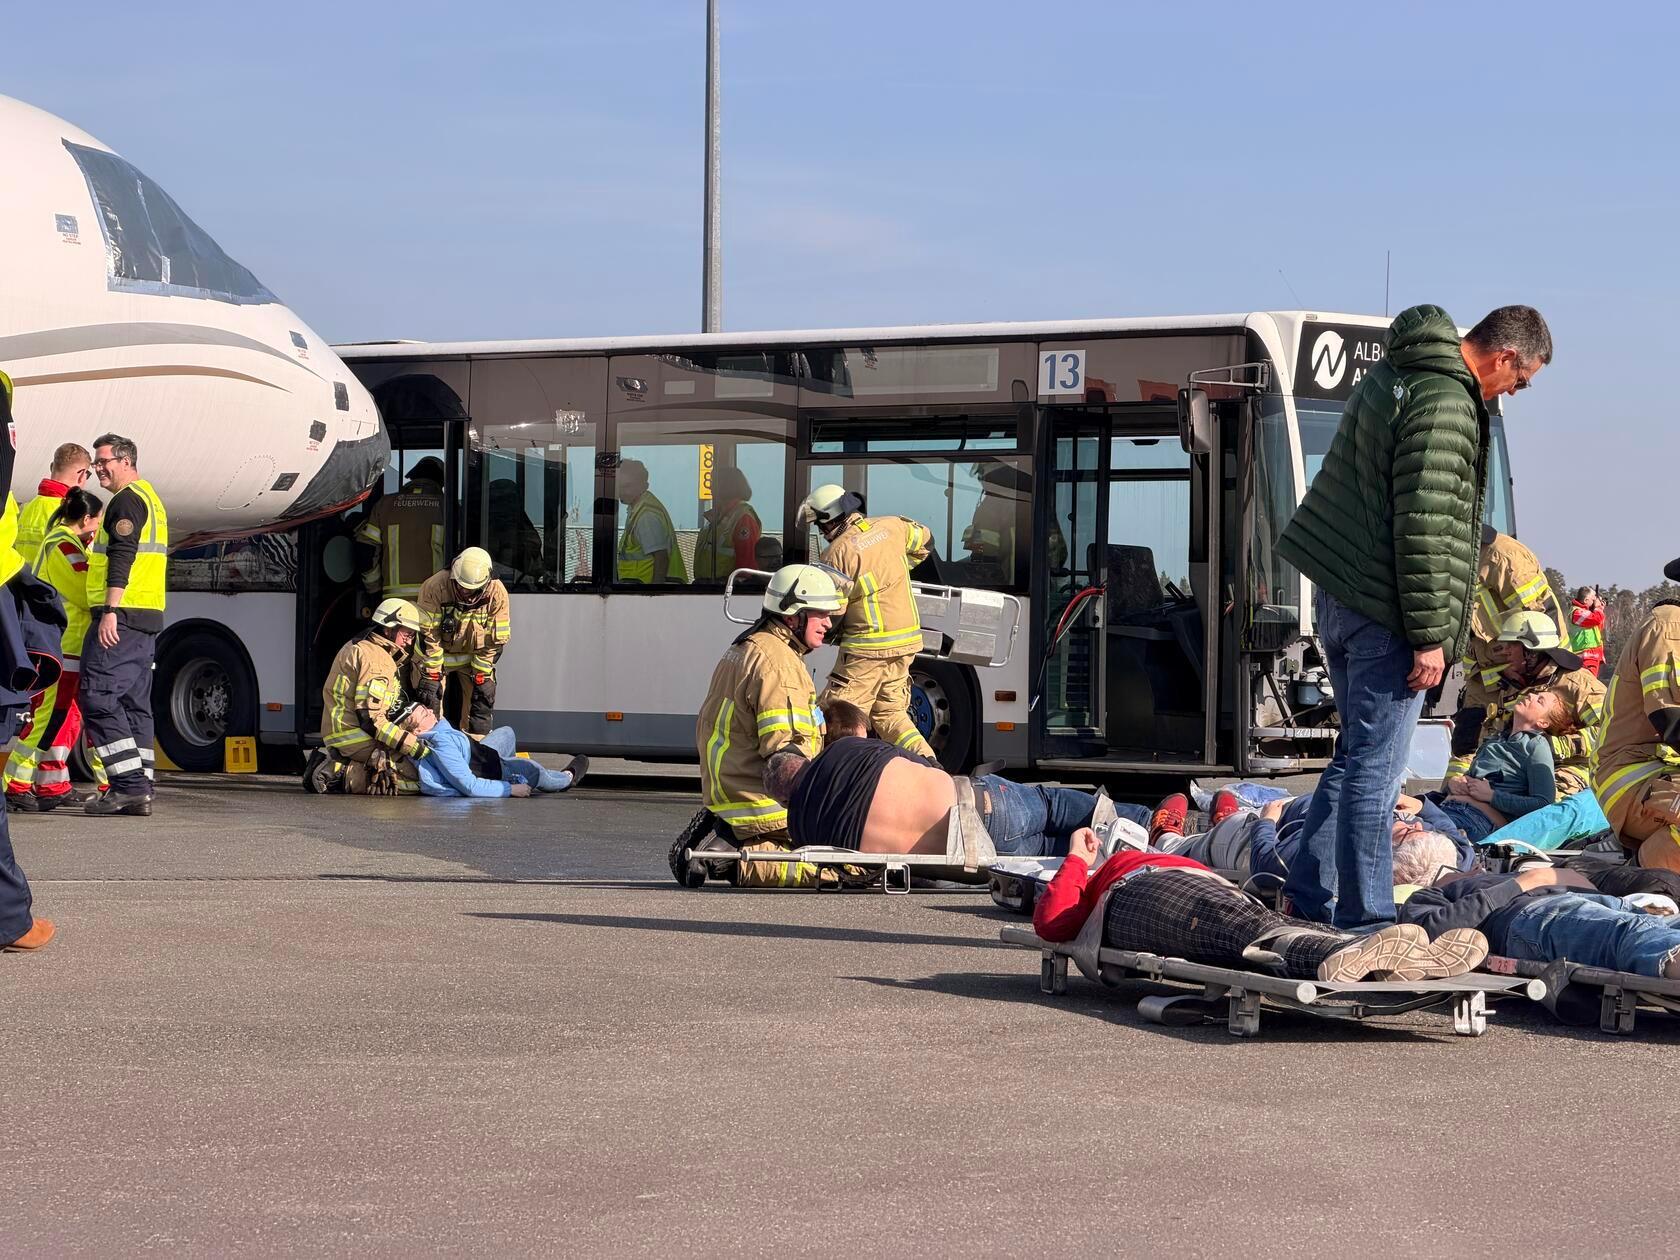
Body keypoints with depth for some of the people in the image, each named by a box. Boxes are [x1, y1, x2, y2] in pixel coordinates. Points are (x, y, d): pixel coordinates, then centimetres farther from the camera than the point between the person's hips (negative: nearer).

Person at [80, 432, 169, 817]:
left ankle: (129, 785, -17)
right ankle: (140, 792, 8)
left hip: (121, 616, -10)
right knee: (134, 702, 10)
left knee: (98, 696, -11)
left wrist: (110, 610, -24)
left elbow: (123, 555, -19)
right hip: (148, 617, 10)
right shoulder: (151, 499, 23)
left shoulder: (126, 500, -9)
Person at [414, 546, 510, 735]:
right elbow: (428, 634, -21)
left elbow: (496, 640, -12)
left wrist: (481, 676, -12)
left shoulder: (496, 594, -23)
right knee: (429, 703, -6)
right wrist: (432, 674, -20)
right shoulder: (434, 587, -28)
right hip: (436, 654, -2)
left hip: (474, 654, 2)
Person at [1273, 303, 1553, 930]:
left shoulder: (1392, 375, 15)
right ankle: (1364, 917, -1)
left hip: (1338, 594, 10)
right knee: (1376, 767, -5)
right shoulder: (1445, 403, -17)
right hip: (1383, 614, -10)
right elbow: (1423, 528, -21)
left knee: (1357, 751, 18)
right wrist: (1429, 636, -16)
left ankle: (1309, 896, 23)